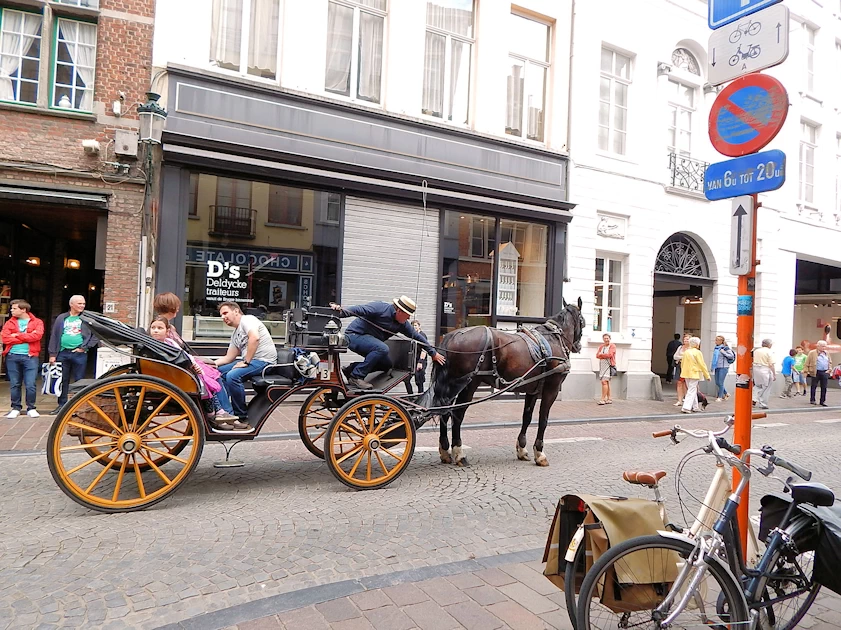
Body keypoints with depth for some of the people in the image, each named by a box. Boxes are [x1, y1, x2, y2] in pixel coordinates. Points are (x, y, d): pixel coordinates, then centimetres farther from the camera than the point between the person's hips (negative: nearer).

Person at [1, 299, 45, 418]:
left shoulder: (37, 322, 4)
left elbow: (37, 335, -14)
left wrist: (17, 335, -9)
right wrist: (27, 338, -10)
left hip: (30, 357, -3)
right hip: (12, 356, 3)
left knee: (30, 385, -4)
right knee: (15, 385, 8)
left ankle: (31, 408, 8)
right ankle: (16, 408, 18)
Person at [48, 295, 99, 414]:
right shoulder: (61, 318, 9)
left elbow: (95, 336, -1)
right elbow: (54, 336, 9)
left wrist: (84, 347, -8)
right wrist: (52, 354, 4)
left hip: (79, 354, -3)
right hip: (63, 353, 3)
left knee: (79, 381, 2)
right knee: (63, 380, 10)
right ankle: (62, 405, 20)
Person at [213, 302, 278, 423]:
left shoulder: (247, 319, -6)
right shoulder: (235, 335, 23)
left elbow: (255, 338, -25)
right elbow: (229, 357, 24)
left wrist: (246, 361, -23)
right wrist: (214, 363, 7)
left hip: (264, 360, -10)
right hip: (249, 361, 10)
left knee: (233, 376, -27)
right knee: (220, 371, 7)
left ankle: (241, 417, -14)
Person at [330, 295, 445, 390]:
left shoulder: (402, 324, 3)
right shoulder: (380, 308, -20)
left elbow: (416, 336, 10)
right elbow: (359, 310, -28)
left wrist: (433, 353, 12)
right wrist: (341, 311, -45)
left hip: (367, 339, 9)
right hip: (355, 336, -9)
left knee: (387, 364, 8)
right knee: (382, 348, -31)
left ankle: (352, 369, 10)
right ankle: (356, 377, -22)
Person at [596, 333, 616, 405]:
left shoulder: (612, 346, -4)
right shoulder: (601, 346, 14)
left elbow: (610, 355, -16)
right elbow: (597, 355, 4)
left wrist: (601, 354, -4)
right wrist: (605, 356, -12)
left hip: (609, 366, -7)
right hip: (602, 366, 7)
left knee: (604, 381, -16)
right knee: (606, 382, 12)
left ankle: (603, 399, -16)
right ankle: (609, 399, 20)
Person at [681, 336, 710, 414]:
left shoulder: (686, 352, 8)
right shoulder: (698, 353, -11)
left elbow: (682, 363, 15)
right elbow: (702, 365, -10)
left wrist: (683, 373, 27)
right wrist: (707, 375, -2)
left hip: (686, 373, 7)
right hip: (694, 374, -7)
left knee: (692, 390, 17)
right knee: (692, 391, -5)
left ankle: (695, 407, 23)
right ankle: (686, 407, -12)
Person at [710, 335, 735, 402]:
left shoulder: (725, 348, -9)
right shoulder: (716, 348, 11)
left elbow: (732, 356, -11)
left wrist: (724, 352, -18)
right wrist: (712, 366, 19)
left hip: (723, 367, -7)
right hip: (717, 367, 7)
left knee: (720, 383, -6)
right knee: (717, 383, 10)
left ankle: (720, 397, 3)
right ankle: (726, 394, 28)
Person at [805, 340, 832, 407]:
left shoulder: (827, 353, 13)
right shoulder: (812, 353, -3)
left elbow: (830, 362, 21)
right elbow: (807, 362, -3)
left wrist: (829, 369, 7)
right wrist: (806, 371, -7)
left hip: (825, 372, 4)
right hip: (816, 372, -4)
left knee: (824, 387, 4)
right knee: (814, 386, 4)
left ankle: (823, 401, 11)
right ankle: (812, 400, 12)